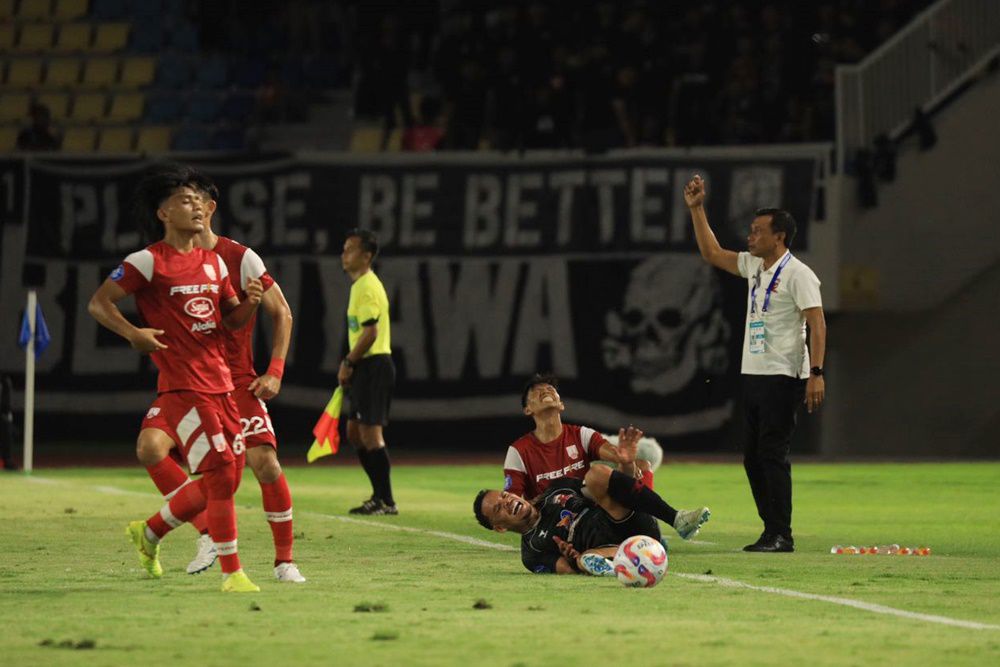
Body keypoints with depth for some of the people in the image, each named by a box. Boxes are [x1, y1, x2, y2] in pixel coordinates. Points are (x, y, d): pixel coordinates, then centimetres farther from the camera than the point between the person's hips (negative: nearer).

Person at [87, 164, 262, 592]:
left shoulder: (214, 262, 14)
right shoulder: (149, 261, -7)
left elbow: (232, 319, 20)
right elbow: (98, 303, -6)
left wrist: (250, 303, -2)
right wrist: (133, 333, -21)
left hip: (221, 384, 7)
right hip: (182, 388, -7)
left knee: (222, 483, 9)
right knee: (221, 475, -13)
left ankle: (148, 533, 29)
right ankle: (231, 572, -5)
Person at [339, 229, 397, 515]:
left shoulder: (367, 287, -14)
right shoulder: (360, 285, 18)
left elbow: (370, 332, -21)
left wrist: (348, 363, -14)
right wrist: (350, 365, 17)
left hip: (374, 366, -11)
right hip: (364, 369, 11)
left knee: (370, 433, -9)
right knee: (355, 432, 14)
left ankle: (386, 501, -6)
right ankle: (380, 495, 20)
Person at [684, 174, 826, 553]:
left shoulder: (797, 274, -10)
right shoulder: (753, 267, 15)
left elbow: (817, 324, -15)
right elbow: (712, 253, 27)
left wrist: (816, 373, -24)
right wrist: (696, 209, 21)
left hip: (783, 376, -9)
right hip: (753, 375, 9)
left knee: (773, 454, -11)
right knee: (754, 457, 8)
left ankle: (781, 536, -10)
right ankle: (772, 532, 12)